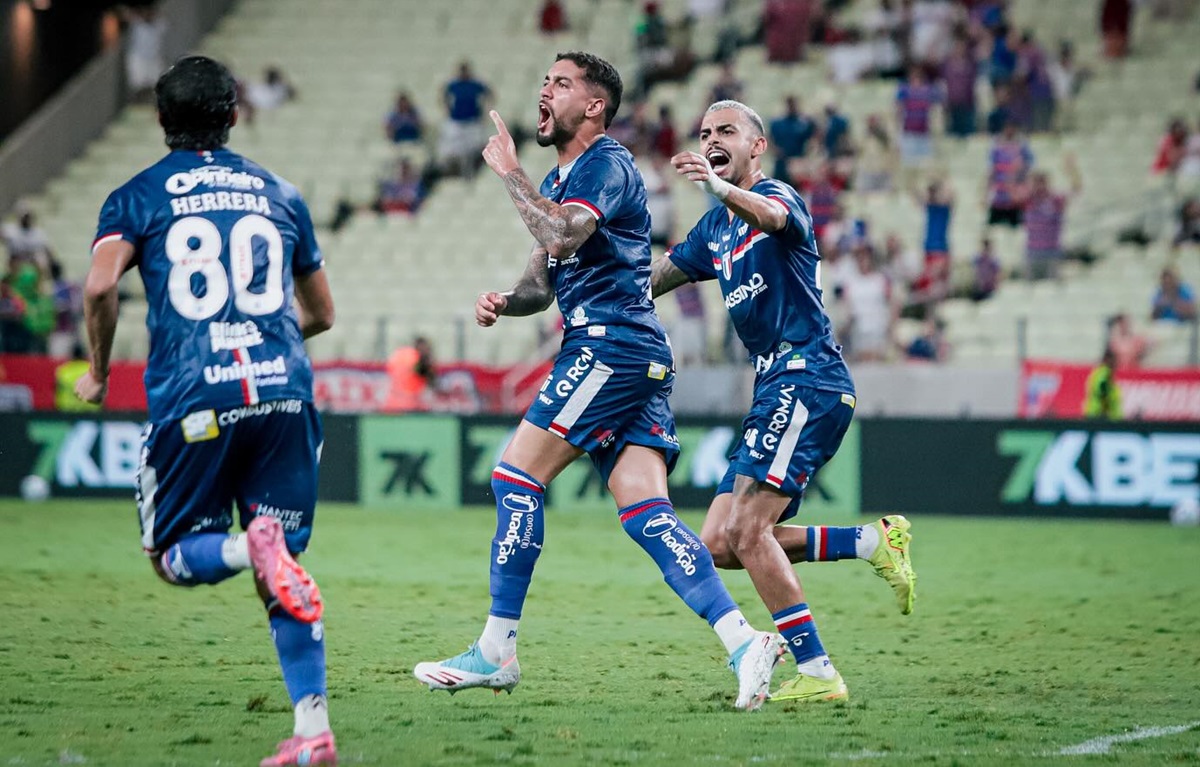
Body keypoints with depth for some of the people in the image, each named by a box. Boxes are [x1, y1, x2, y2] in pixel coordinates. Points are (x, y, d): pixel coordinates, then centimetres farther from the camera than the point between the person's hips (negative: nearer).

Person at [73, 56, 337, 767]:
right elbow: (321, 313, 25)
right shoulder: (280, 194, 18)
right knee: (287, 569, 9)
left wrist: (99, 370, 6)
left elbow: (100, 285, -9)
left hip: (192, 395, -3)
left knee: (175, 555, 12)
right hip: (283, 388, 3)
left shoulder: (138, 195, 9)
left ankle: (253, 546, -23)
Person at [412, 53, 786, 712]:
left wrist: (509, 172, -14)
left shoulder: (606, 165, -8)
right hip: (636, 359, 10)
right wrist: (503, 302, 4)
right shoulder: (559, 181, 23)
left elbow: (562, 237, -25)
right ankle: (743, 641, -12)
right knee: (645, 511, -2)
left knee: (516, 477, -7)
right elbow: (543, 281, 26)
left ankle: (496, 651, -3)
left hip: (612, 344, -10)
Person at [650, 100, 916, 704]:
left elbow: (774, 216, -31)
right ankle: (874, 542, 8)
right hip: (776, 389, 10)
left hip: (806, 378, -10)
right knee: (719, 544, 3)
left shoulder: (777, 195, -5)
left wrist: (720, 186, -51)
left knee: (745, 531, -19)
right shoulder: (715, 228, 22)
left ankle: (816, 673, -16)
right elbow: (655, 277, 32)